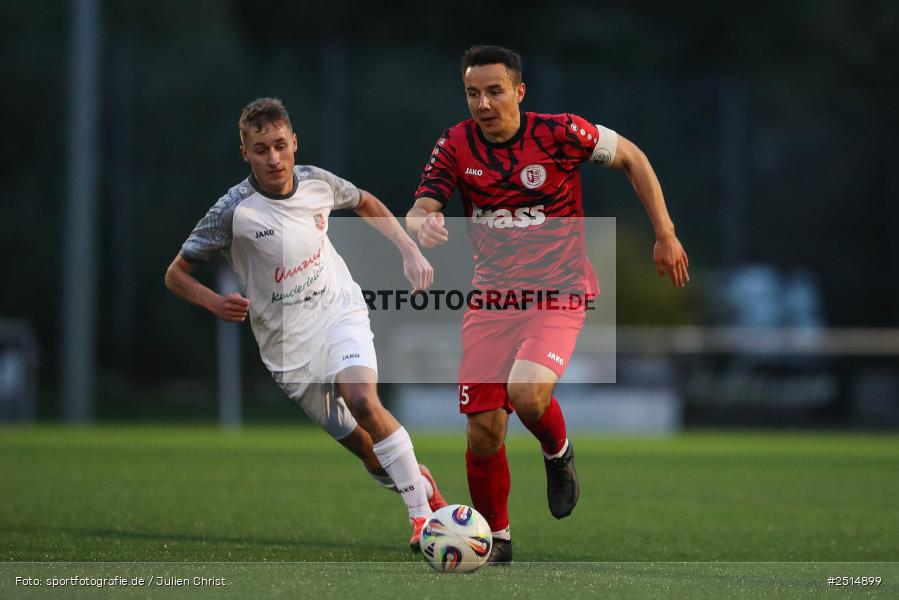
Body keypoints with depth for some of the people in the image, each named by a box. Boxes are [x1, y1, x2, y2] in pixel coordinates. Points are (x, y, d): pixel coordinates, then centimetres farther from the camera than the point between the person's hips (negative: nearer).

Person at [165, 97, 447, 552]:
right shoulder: (234, 212, -18)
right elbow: (176, 274, -9)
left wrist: (410, 251, 7)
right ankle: (417, 480, 32)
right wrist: (216, 303, -28)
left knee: (362, 400, -29)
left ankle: (423, 511, -20)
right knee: (367, 451, 0)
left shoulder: (317, 182, -7)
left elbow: (367, 204, 17)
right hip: (288, 343, -1)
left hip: (339, 312, 1)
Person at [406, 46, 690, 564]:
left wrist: (665, 235, 0)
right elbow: (420, 212, -8)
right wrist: (422, 224, -34)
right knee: (484, 431, -3)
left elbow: (630, 157, 2)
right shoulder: (455, 146, -4)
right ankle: (496, 537, 21)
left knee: (526, 391, -30)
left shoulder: (559, 133, -12)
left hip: (560, 290, -3)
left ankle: (559, 452, 6)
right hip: (493, 293, 3)